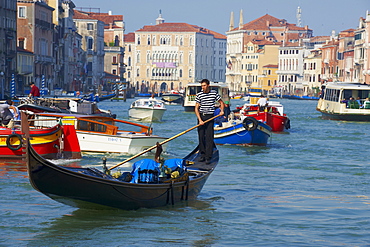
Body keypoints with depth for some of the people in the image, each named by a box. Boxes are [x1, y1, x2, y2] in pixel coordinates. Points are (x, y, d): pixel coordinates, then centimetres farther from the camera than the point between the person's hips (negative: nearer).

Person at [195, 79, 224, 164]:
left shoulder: (214, 93, 2)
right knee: (201, 137, 4)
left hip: (210, 117, -1)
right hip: (201, 116, 1)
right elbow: (196, 108, -4)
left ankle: (208, 157, -8)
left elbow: (221, 102, 16)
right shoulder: (199, 95, -2)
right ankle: (202, 155, 15)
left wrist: (222, 110, -2)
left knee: (209, 137, -7)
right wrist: (200, 120, -14)